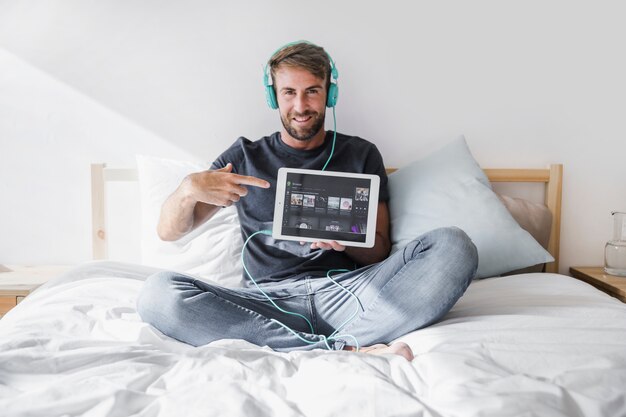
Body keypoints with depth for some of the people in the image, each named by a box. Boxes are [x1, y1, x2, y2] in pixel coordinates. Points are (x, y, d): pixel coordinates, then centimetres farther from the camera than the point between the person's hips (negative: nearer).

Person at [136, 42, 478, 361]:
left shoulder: (361, 154, 17)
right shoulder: (245, 157, 16)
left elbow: (379, 252, 13)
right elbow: (169, 231, 10)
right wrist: (189, 188, -13)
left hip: (346, 291, 0)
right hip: (270, 302, 1)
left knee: (453, 246, -21)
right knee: (158, 292, -27)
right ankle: (345, 350, -29)